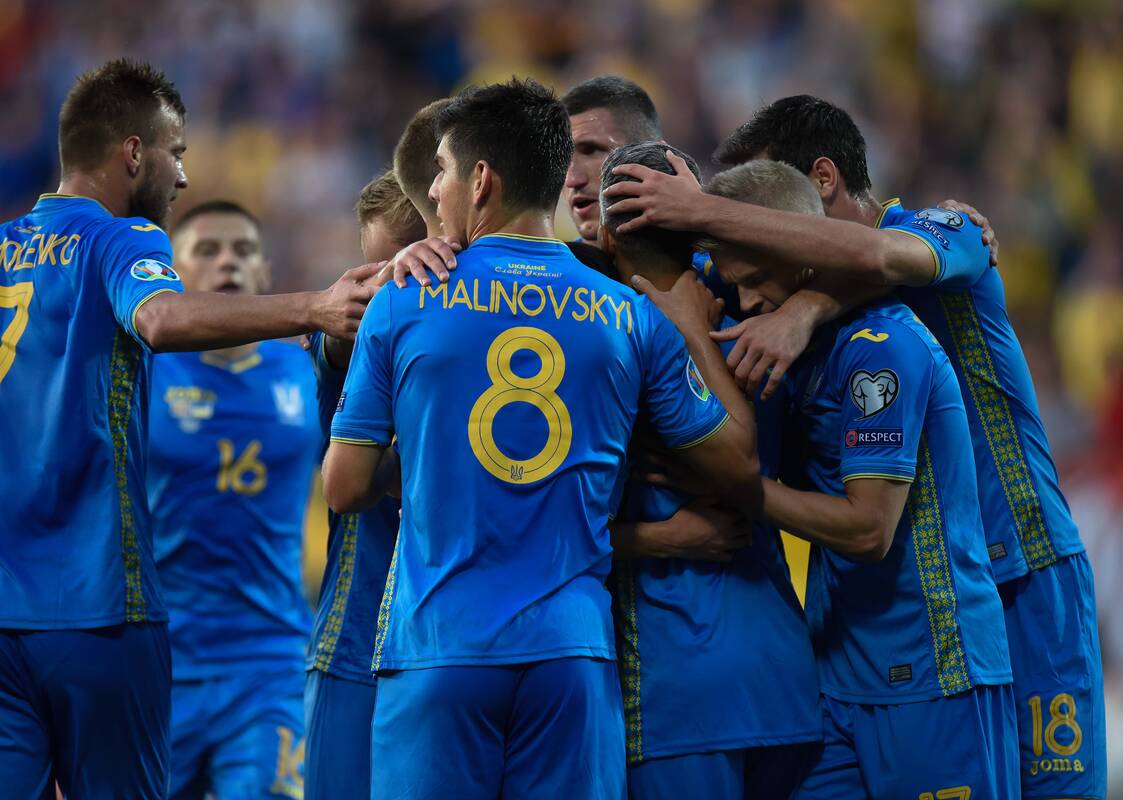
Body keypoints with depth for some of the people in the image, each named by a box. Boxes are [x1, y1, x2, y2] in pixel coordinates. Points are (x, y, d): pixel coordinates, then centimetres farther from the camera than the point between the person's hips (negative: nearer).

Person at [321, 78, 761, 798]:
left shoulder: (403, 308, 1)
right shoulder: (634, 320, 4)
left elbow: (344, 488, 6)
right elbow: (740, 467, 11)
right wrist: (696, 331, 22)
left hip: (437, 649, -1)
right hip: (572, 649, 2)